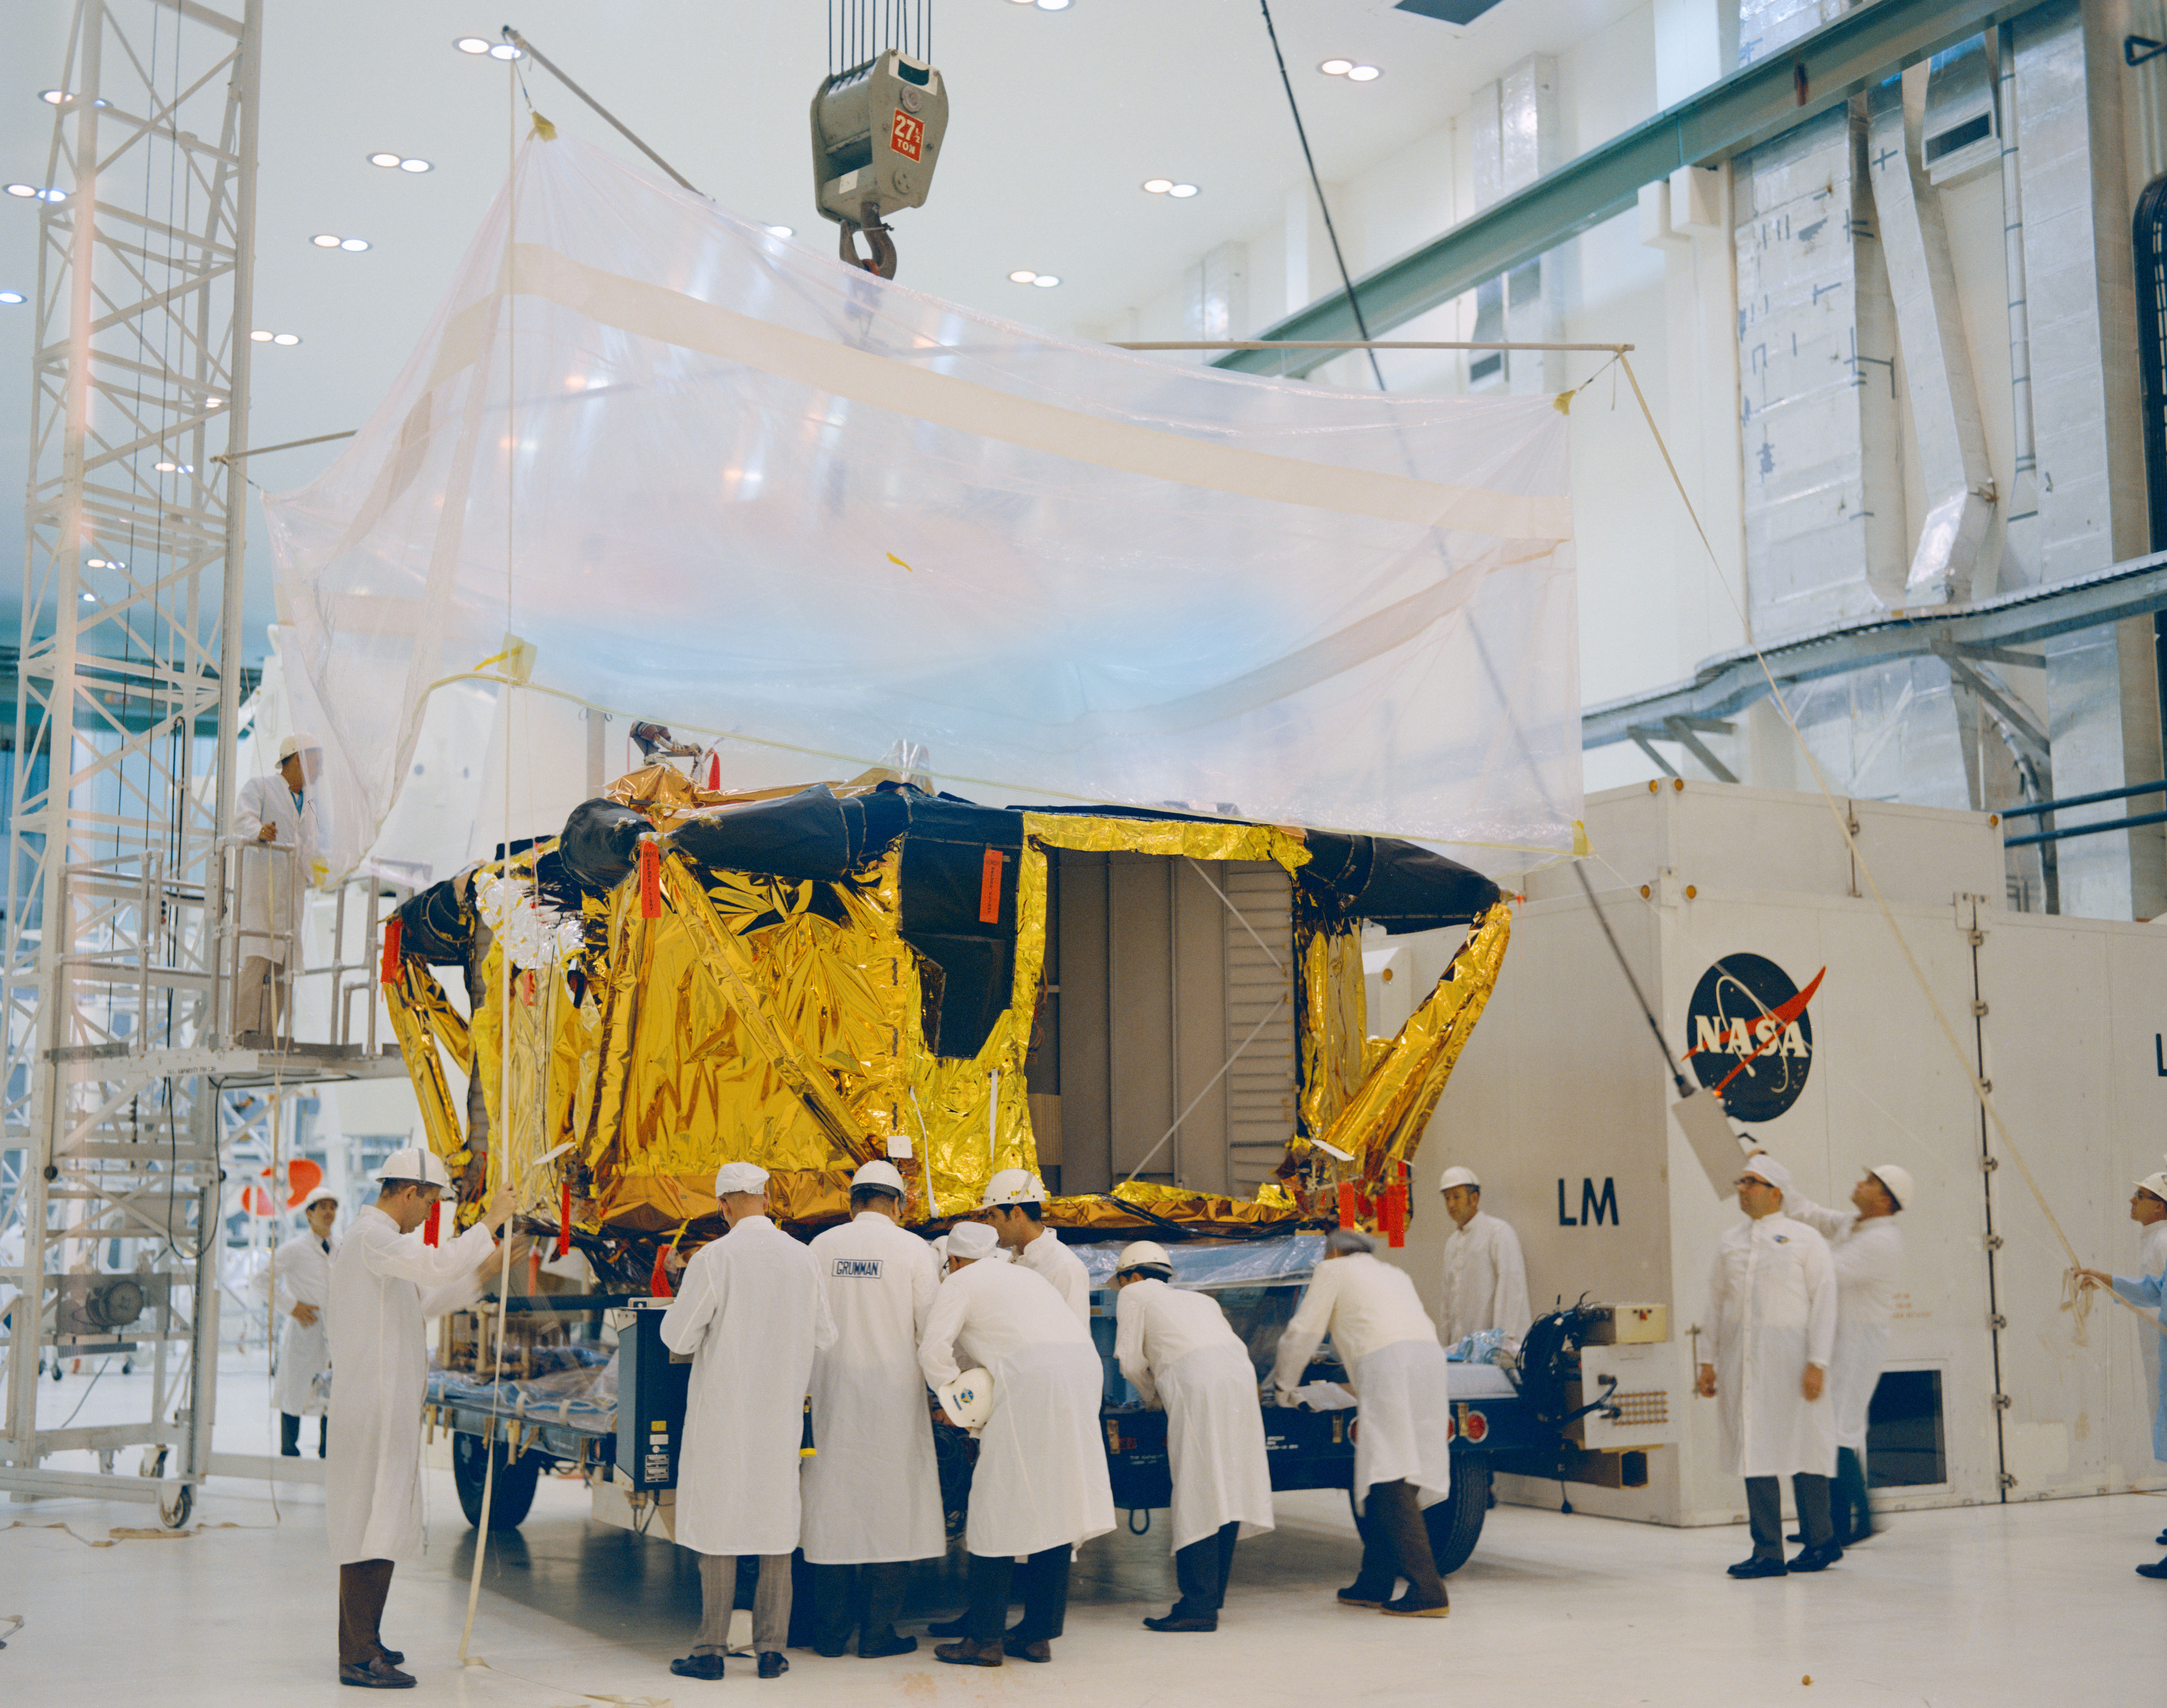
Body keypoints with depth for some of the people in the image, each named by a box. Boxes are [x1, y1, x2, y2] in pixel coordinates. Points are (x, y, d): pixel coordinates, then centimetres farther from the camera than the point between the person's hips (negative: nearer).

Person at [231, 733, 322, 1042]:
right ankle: (245, 1033, -20)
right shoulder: (260, 787, 7)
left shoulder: (310, 806, 27)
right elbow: (243, 819, -12)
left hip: (292, 897, 6)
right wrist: (259, 831, -33)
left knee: (283, 966, -1)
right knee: (258, 960, -17)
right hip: (260, 889, -6)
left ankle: (268, 1036, -1)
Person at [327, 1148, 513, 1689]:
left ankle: (359, 1642, 24)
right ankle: (360, 1657, -6)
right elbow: (438, 1265, -30)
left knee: (372, 1520, 16)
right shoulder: (373, 1236, -14)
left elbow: (422, 1300, 27)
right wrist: (491, 1222, -20)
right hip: (373, 1405, -11)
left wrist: (483, 1277, 20)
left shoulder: (376, 1236, 19)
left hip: (387, 1404, 11)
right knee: (374, 1526, -8)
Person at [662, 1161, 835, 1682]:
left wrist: (683, 1305, 10)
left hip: (722, 1411, -3)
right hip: (780, 1411, 4)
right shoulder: (801, 1258, 0)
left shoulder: (713, 1259, -13)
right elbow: (824, 1336, 8)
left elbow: (678, 1337, -10)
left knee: (717, 1525, 4)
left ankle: (712, 1649, 7)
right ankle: (771, 1648, 12)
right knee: (776, 1525, 10)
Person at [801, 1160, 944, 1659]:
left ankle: (830, 1631, 13)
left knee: (833, 1505, 9)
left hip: (833, 1392, 3)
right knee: (890, 1505, 4)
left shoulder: (821, 1247, 2)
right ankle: (877, 1632, 6)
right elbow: (931, 1327, -6)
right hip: (892, 1392, -3)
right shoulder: (913, 1249, -5)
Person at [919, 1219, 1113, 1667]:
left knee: (999, 1504, 0)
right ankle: (1039, 1633, 15)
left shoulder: (959, 1284, 10)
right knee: (1056, 1502, 11)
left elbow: (934, 1348, -3)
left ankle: (985, 1637, 2)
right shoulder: (1022, 1274, 33)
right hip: (1084, 1365, 7)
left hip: (1033, 1380, -7)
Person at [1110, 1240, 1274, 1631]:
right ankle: (1213, 1596, 14)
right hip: (1241, 1377, 7)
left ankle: (1199, 1605, -12)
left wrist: (1152, 1396, 29)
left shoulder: (1135, 1294, 19)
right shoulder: (1201, 1300, 35)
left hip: (1198, 1385, -7)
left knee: (1197, 1495, -8)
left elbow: (1131, 1360, 11)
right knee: (1228, 1488, 9)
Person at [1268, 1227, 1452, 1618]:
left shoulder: (1333, 1270, 17)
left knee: (1391, 1483, -11)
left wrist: (1284, 1383, 30)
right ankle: (1374, 1584, 16)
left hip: (1386, 1361, -7)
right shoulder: (1394, 1275, 36)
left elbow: (1304, 1332, 14)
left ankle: (1427, 1592, -20)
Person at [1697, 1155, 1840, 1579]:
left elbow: (1824, 1302, -3)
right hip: (1741, 1361, 4)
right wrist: (1708, 1361, 10)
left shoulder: (1805, 1239, 1)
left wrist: (1817, 1363, -10)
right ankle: (1767, 1552, 6)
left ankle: (1821, 1541, 18)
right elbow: (1715, 1305, 16)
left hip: (1789, 1359, -4)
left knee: (1802, 1448, 1)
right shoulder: (1730, 1243, 14)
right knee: (1755, 1452, 2)